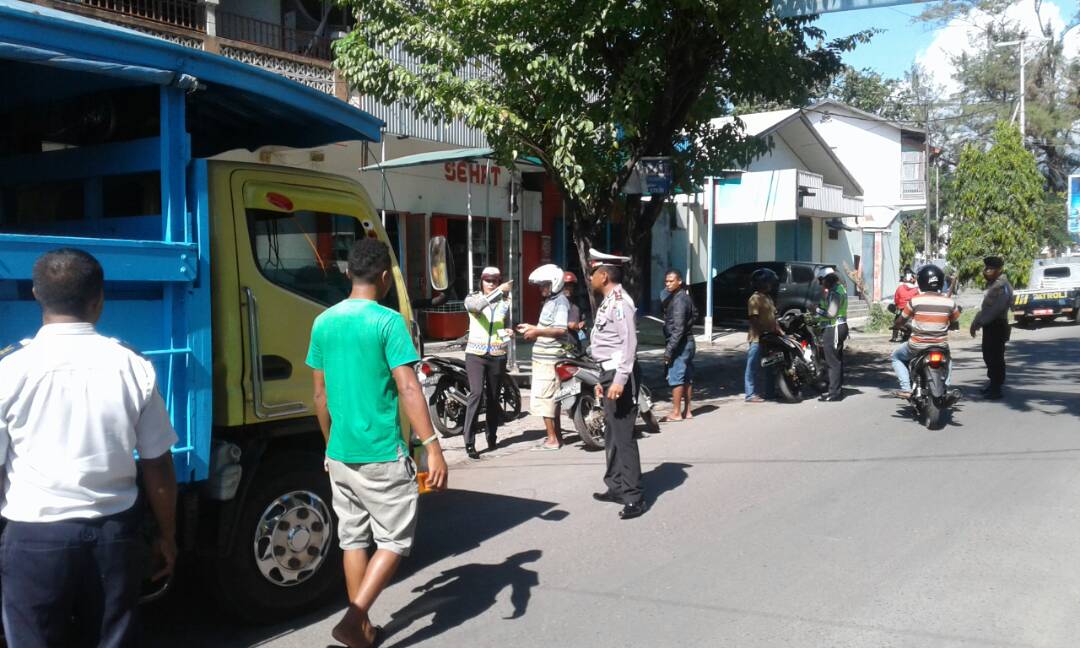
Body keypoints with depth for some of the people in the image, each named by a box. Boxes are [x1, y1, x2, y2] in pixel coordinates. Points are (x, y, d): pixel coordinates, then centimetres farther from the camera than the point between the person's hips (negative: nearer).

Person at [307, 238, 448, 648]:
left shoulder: (323, 322, 6)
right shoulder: (388, 322, -12)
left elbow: (321, 393, 13)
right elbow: (408, 389, -19)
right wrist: (433, 448, -18)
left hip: (340, 455, 6)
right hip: (382, 454, -6)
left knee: (354, 539, 15)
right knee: (394, 540, 5)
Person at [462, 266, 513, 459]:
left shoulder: (505, 302, 8)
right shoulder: (472, 299, 1)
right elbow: (477, 306, -23)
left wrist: (507, 334, -7)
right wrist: (499, 291, -29)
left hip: (497, 356, 3)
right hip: (475, 354, -3)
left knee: (494, 398, 9)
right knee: (476, 394, -16)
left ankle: (492, 437, 26)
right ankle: (469, 443, -16)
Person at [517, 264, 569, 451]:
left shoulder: (560, 302, -13)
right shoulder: (550, 301, 17)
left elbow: (560, 329, -23)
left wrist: (537, 331, -17)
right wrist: (532, 329, 12)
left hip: (548, 358, -10)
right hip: (543, 358, 10)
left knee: (544, 398, -8)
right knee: (552, 397, 16)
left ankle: (552, 439, -3)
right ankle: (557, 434, 25)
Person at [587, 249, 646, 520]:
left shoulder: (620, 302, -14)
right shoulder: (607, 302, 18)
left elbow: (629, 344, -22)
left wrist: (620, 380, -26)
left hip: (621, 376, -11)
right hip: (610, 375, 11)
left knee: (623, 436, -10)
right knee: (611, 436, 17)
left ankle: (633, 497, -6)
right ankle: (617, 487, 27)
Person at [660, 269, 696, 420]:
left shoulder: (678, 300, -16)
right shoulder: (685, 297, 13)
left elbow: (678, 328, -22)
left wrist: (669, 349, -22)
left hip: (680, 344, -10)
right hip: (688, 341, 10)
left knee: (675, 378, -6)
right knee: (687, 378, 12)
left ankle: (676, 413, -2)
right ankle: (687, 411, 17)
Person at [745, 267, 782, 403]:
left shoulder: (768, 297, 17)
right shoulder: (755, 298, -11)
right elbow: (754, 319, -18)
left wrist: (779, 331, 11)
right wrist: (763, 332, -23)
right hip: (758, 338, -9)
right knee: (754, 366, -6)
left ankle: (769, 392, 23)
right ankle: (751, 394, -5)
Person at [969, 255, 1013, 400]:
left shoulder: (1002, 286, -18)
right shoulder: (993, 284, 16)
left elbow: (994, 309, -24)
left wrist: (977, 322, -20)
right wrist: (976, 321, 9)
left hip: (997, 326, -10)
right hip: (990, 326, 10)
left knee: (995, 357, -6)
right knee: (988, 355, 17)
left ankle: (996, 389, -2)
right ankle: (992, 383, 29)